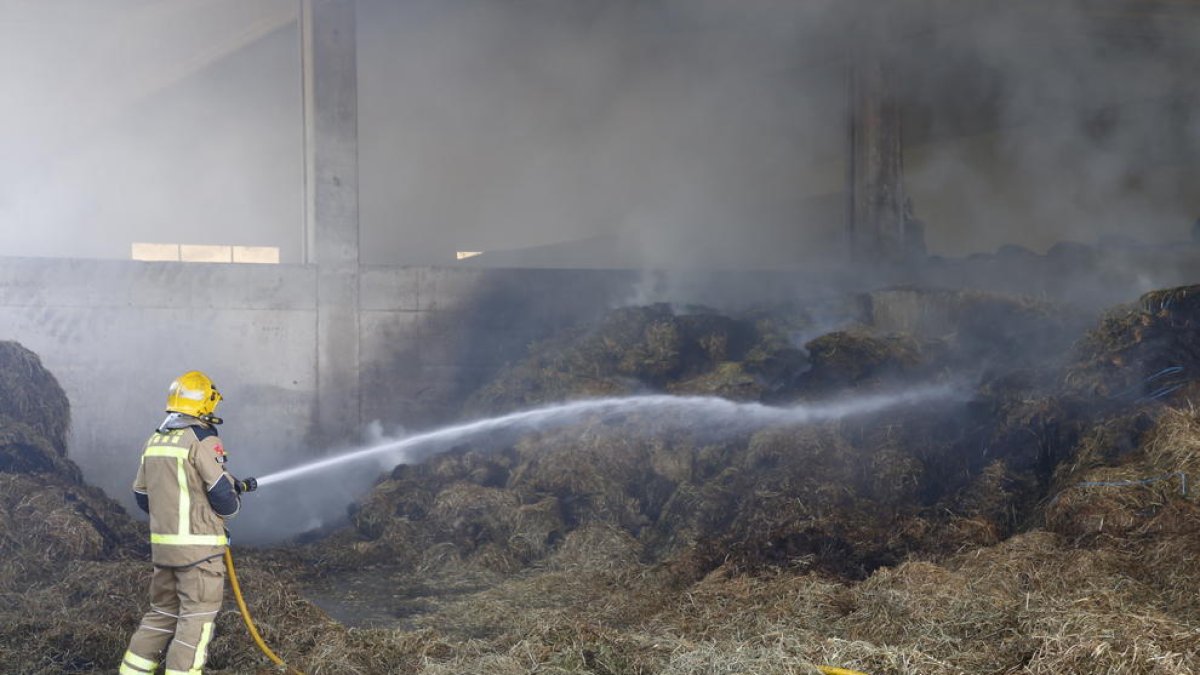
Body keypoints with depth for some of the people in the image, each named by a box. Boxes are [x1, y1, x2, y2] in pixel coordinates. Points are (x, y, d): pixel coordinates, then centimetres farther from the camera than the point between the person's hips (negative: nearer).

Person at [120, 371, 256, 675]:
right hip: (198, 545, -7)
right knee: (197, 616, -1)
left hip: (162, 543, 8)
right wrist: (232, 505, 7)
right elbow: (222, 494, -15)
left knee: (163, 610, 18)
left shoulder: (155, 440, 11)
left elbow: (142, 496, 16)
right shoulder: (202, 439, -13)